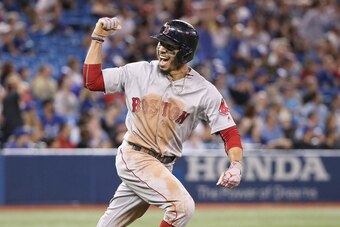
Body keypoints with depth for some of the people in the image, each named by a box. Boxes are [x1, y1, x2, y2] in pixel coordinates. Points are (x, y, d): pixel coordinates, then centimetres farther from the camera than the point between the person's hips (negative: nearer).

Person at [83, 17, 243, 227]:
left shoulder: (204, 91, -4)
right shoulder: (138, 72, -3)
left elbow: (229, 132, -6)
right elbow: (92, 81, 0)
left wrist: (236, 166, -23)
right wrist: (98, 38, -5)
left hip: (163, 166, 3)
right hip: (134, 156, -3)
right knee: (183, 206, -23)